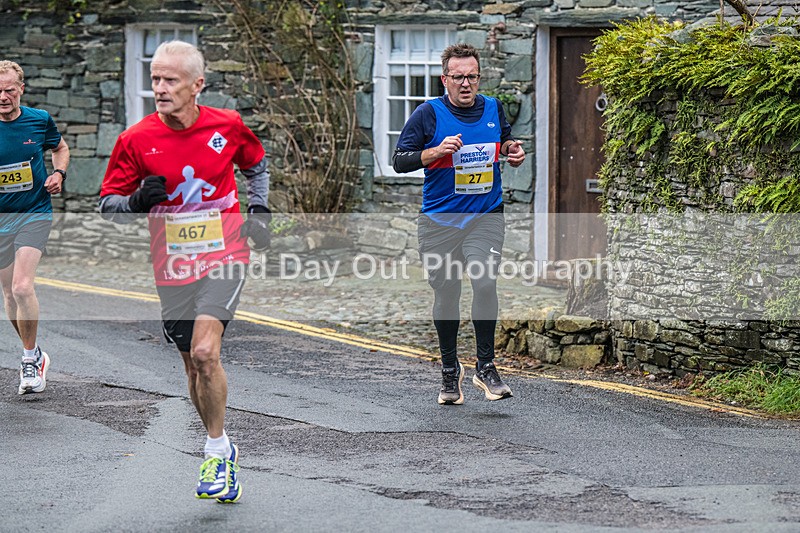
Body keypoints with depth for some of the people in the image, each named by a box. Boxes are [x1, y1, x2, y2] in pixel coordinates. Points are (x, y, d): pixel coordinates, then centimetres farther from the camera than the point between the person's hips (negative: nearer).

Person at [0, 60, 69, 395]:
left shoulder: (40, 120, -4)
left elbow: (60, 148, 17)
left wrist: (59, 173, -2)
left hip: (34, 214, -2)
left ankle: (31, 359, -4)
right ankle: (34, 355, 31)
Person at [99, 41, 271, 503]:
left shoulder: (228, 126, -5)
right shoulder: (136, 140, -7)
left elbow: (257, 163, 17)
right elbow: (109, 205, 0)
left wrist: (259, 211, 5)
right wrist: (138, 201, -21)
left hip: (225, 259, -2)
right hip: (173, 269, 2)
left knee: (204, 352, -20)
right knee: (195, 364, 11)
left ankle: (217, 453, -5)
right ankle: (223, 451, 30)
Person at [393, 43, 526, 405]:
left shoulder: (494, 109, 5)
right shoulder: (428, 114, -5)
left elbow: (504, 140, 25)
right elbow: (399, 161, -4)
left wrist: (512, 150, 2)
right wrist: (437, 152, -19)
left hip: (486, 218, 1)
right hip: (439, 220, -1)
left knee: (485, 282, -19)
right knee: (446, 293, 6)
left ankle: (486, 366, -6)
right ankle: (450, 370, 25)